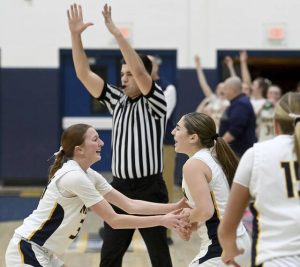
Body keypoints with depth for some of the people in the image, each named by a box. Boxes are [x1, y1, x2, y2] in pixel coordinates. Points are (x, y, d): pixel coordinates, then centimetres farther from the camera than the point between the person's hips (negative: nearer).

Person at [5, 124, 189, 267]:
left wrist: (173, 207, -1)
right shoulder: (74, 177, -22)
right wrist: (161, 220, -16)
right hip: (27, 251, -10)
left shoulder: (88, 175, 7)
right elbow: (114, 220, -20)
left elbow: (130, 205, 8)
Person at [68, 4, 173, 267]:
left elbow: (140, 71, -25)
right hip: (120, 188, 6)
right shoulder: (117, 100, 8)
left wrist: (116, 32, -28)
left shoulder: (154, 102, -7)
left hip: (149, 189, -6)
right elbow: (84, 73, 2)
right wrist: (76, 35, -9)